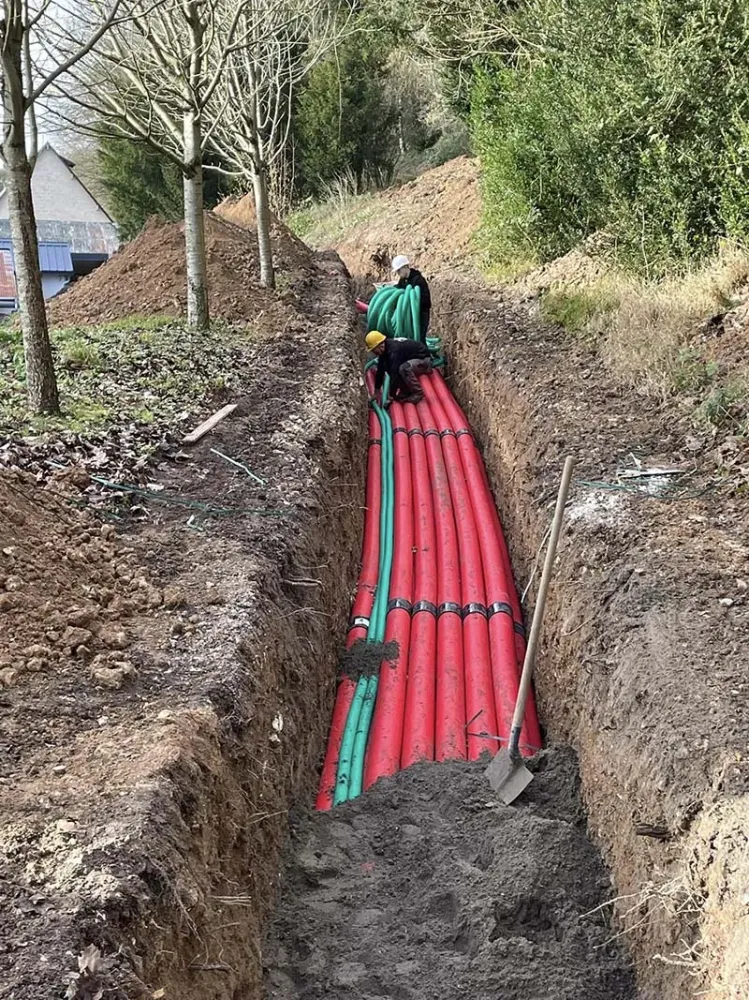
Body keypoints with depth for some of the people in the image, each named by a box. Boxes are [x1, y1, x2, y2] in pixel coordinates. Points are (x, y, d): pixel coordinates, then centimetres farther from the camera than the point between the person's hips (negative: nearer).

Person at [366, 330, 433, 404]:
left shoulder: (394, 349, -32)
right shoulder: (385, 349, -4)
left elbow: (394, 373, -33)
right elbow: (380, 370, 2)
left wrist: (392, 396, -29)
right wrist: (376, 391, 6)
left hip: (424, 359, -10)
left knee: (404, 368, -35)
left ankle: (418, 394, -18)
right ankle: (406, 392, 6)